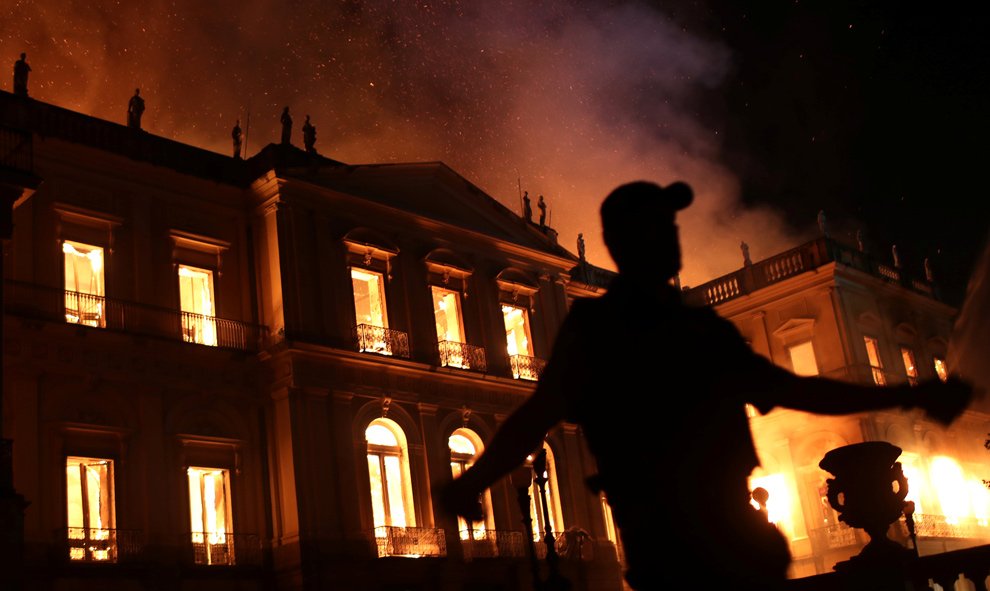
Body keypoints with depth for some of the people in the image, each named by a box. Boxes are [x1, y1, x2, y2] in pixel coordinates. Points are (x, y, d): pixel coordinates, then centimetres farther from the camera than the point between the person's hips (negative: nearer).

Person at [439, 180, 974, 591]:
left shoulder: (704, 327, 21)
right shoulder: (593, 325, 5)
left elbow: (793, 389, 28)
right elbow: (538, 415, -5)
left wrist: (906, 395, 28)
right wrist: (474, 480, -21)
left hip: (730, 525, 6)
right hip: (667, 538, -6)